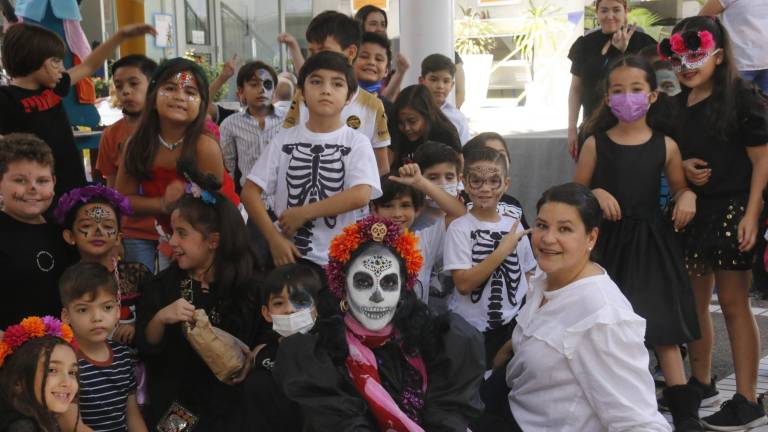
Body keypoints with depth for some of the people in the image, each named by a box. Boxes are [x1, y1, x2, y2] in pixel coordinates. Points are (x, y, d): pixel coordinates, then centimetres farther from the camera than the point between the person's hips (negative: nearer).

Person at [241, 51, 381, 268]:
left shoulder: (357, 143, -3)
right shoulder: (284, 140, 3)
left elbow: (360, 195, -18)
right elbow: (250, 192, 0)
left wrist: (303, 213, -15)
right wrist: (274, 238, -11)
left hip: (337, 259, -2)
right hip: (287, 254, 2)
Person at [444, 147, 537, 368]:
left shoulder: (515, 227, 3)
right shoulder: (459, 228, -10)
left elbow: (526, 279, 12)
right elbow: (463, 284, -18)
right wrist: (502, 250, -19)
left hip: (512, 327, 4)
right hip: (469, 330, -4)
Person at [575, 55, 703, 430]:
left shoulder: (665, 146, 0)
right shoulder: (596, 143, -1)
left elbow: (679, 188, 13)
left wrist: (687, 197, -8)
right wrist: (596, 194, -14)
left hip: (651, 241, 0)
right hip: (608, 242, 0)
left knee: (663, 326, -1)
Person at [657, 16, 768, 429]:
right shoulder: (676, 106, 9)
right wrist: (683, 166, -5)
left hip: (730, 209, -6)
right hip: (690, 209, 7)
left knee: (733, 304, -3)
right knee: (694, 301, 13)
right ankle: (700, 383, 29)